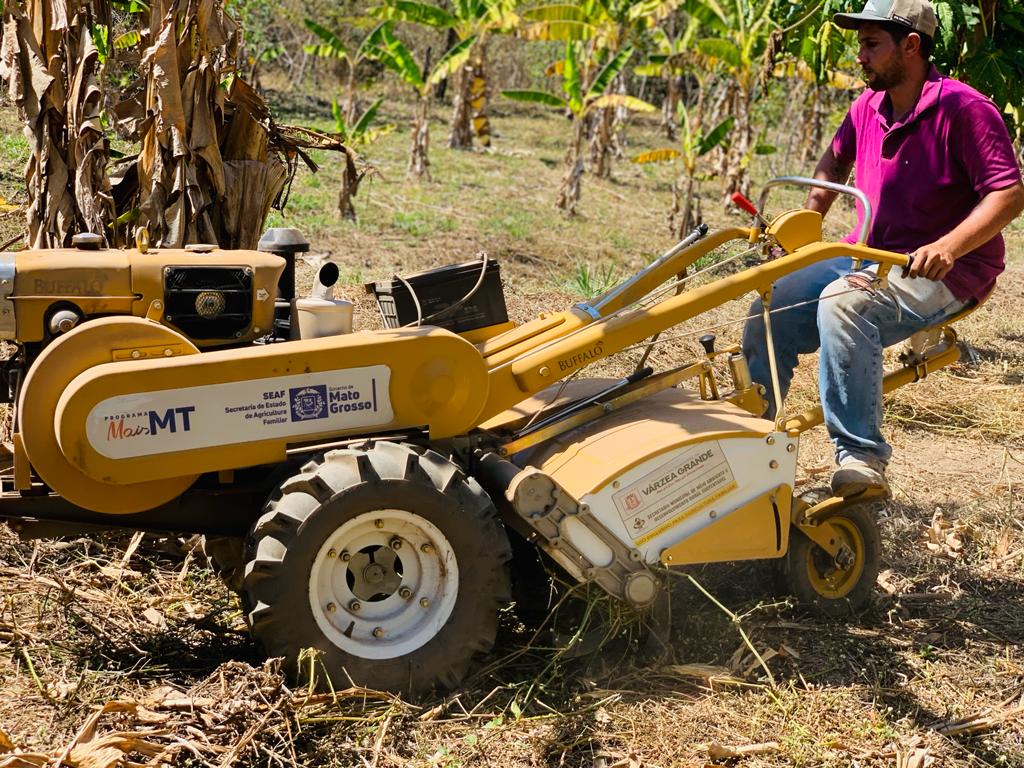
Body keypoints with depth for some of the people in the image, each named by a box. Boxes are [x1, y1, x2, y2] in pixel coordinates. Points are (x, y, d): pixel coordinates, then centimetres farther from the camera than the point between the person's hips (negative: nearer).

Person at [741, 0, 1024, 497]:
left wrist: (948, 246, -32)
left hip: (944, 271, -7)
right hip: (865, 257, 8)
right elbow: (835, 161, 28)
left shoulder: (964, 110, -14)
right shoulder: (868, 106, 8)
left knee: (843, 303, -35)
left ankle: (861, 459, -31)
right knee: (770, 307, -10)